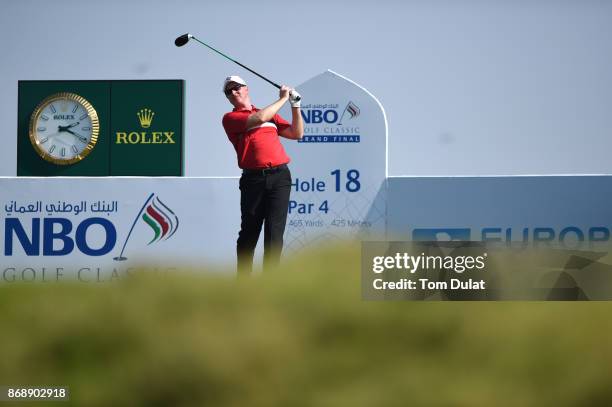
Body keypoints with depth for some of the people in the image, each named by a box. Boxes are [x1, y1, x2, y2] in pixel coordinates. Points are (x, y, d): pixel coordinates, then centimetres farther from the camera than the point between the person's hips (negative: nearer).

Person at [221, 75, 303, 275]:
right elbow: (259, 119, -9)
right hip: (253, 179, -2)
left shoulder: (270, 114, 22)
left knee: (274, 232, -6)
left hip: (279, 176, 2)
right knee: (249, 232, 2)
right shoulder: (230, 118, 6)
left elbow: (297, 133, 18)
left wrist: (295, 105, 9)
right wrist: (282, 99, 0)